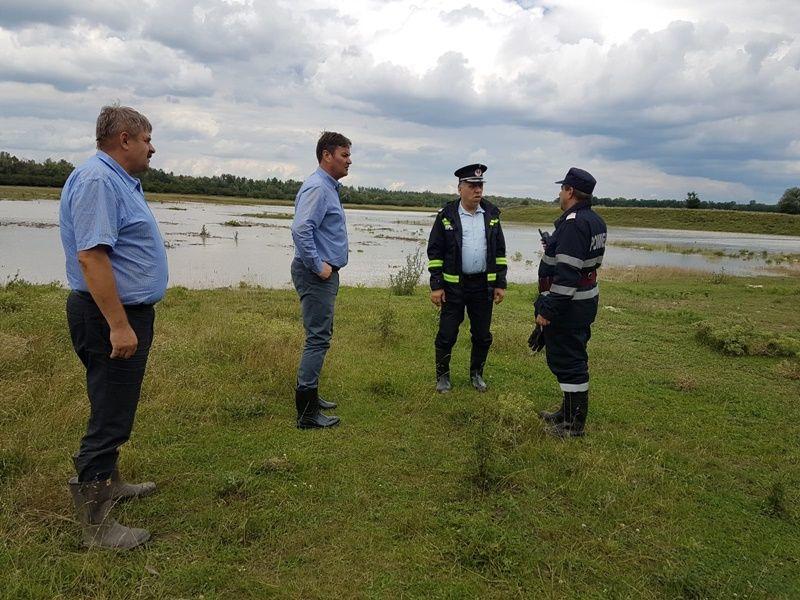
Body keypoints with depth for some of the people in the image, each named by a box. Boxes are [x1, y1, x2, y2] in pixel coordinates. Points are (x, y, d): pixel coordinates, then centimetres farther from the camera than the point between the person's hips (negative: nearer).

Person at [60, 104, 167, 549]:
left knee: (115, 409, 22)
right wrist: (119, 325, -28)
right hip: (111, 316, -11)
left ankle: (108, 482, 38)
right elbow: (91, 256, -27)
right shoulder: (97, 180, -19)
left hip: (127, 313, 11)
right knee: (109, 416, -4)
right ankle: (94, 523, 7)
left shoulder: (118, 180, 15)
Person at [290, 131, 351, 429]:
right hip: (317, 274, -11)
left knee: (320, 336, 17)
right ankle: (307, 412, -2)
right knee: (318, 338, -8)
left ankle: (310, 395, 29)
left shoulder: (329, 187, 16)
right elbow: (301, 230, -28)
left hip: (324, 274, 11)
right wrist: (318, 266, -22)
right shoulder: (317, 187, -16)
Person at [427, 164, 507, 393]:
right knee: (447, 335, 3)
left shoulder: (492, 215, 5)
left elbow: (500, 252, 10)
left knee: (483, 335, 11)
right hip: (453, 287, -3)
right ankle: (442, 376, 21)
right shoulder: (446, 215, -5)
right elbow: (434, 252, -3)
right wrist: (436, 286, -7)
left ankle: (476, 374, 31)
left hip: (483, 286, 3)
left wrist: (500, 283, 5)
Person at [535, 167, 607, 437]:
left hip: (567, 305, -10)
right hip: (586, 301, 10)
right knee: (574, 359, 19)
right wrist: (554, 249, 26)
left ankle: (573, 425, 9)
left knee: (567, 361, -1)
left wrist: (548, 310, -24)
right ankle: (570, 411, 33)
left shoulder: (573, 223, -22)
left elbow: (567, 274, -27)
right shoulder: (595, 221, 10)